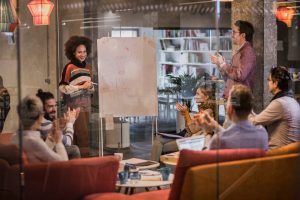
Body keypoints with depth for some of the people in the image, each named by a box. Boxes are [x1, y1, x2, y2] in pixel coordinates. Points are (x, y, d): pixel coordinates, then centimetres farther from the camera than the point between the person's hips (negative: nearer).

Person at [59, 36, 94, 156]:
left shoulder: (88, 68, 14)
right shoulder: (69, 67, -6)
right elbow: (62, 88, -12)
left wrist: (90, 87, 1)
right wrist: (81, 87, -13)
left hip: (86, 104, 6)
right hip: (75, 104, -6)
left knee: (80, 133, 6)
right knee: (82, 133, -10)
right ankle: (84, 156, -8)